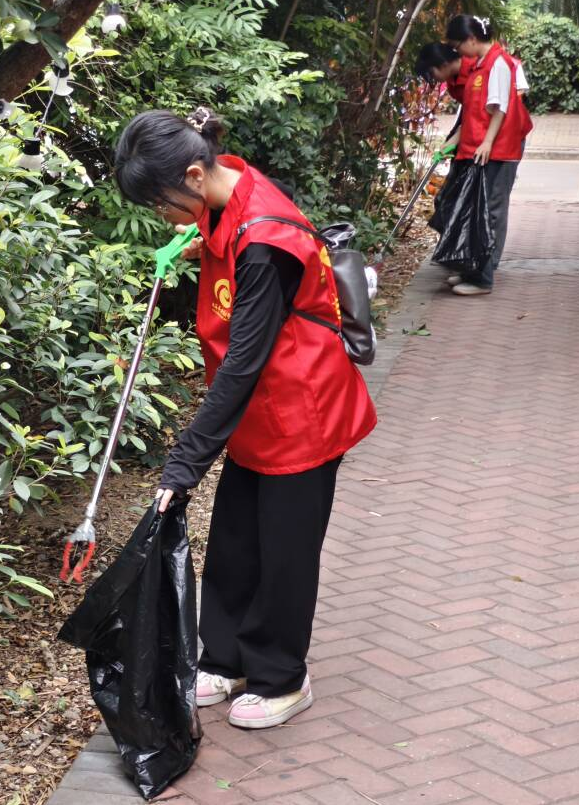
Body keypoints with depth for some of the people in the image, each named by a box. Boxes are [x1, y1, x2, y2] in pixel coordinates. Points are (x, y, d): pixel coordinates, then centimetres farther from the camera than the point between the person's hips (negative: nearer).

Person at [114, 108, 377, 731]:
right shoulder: (226, 198, -4)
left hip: (299, 414, -9)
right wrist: (206, 247, 2)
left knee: (283, 554, 7)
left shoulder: (263, 243, -31)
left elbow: (243, 363, -28)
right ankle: (227, 662, 32)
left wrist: (185, 463, -25)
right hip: (257, 413, 9)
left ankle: (281, 681, 25)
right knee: (232, 545, 16)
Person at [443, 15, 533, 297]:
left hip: (497, 152, -9)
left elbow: (499, 108, -17)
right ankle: (474, 270, 18)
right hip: (479, 151, 9)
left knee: (490, 212, -7)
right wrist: (456, 141, 17)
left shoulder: (498, 62, -11)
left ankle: (483, 279, -6)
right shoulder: (480, 65, 17)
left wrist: (487, 142, -22)